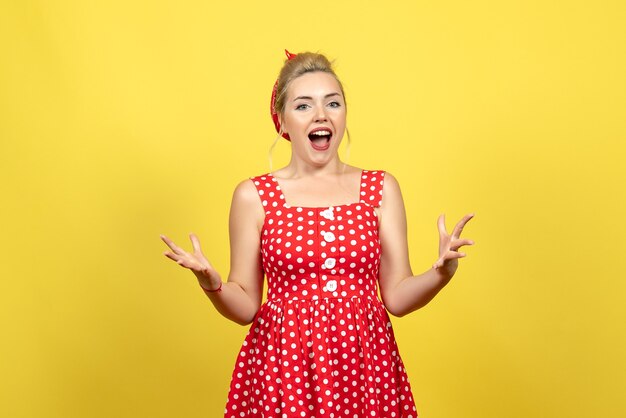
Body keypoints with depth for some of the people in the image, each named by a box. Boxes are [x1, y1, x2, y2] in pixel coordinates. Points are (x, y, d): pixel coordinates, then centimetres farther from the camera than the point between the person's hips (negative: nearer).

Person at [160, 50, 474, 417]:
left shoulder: (382, 188, 3)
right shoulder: (253, 196, -1)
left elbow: (398, 297, 2)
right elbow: (246, 307, 2)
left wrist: (441, 273, -17)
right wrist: (212, 284, -18)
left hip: (364, 363, 2)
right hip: (282, 366, -1)